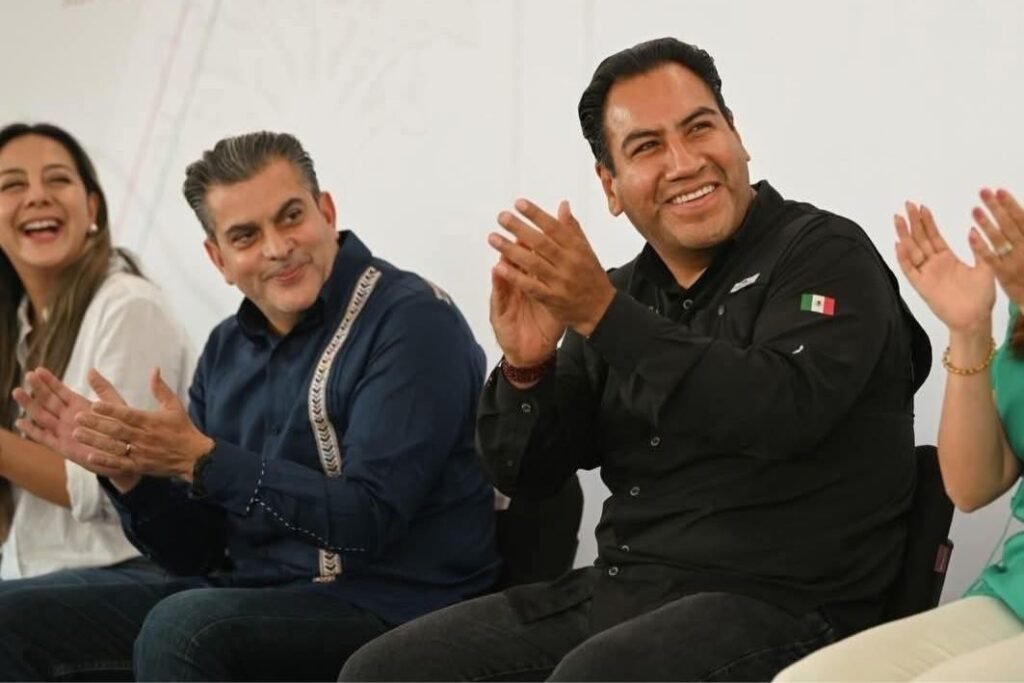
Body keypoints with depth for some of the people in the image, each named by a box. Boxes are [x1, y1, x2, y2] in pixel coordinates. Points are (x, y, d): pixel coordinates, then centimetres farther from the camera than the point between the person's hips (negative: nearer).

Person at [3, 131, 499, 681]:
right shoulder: (227, 349, 10)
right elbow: (193, 553, 11)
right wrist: (126, 469, -7)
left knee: (182, 628, -31)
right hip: (249, 594, 7)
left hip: (388, 606, -6)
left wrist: (202, 460, -21)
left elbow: (368, 522, -19)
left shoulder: (412, 321, -11)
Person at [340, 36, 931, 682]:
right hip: (616, 591, 6)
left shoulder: (825, 253, -4)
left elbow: (783, 416, -23)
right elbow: (527, 475, 10)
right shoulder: (623, 293, 12)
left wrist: (603, 314, -24)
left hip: (775, 604, -6)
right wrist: (526, 367, -10)